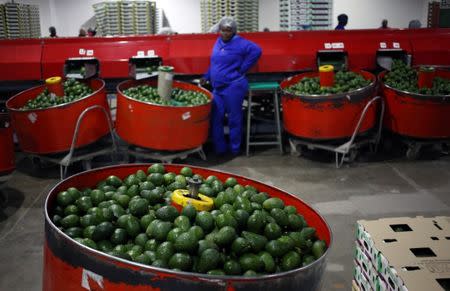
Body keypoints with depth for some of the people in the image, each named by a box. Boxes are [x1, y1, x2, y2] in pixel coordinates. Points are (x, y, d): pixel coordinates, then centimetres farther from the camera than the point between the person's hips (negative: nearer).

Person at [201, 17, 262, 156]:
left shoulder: (239, 43, -10)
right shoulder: (219, 41, 13)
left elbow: (256, 51, -20)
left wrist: (242, 69, -16)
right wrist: (206, 76, 14)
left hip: (233, 87, -7)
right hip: (218, 87, 8)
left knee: (234, 119, 3)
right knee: (216, 118, 8)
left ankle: (234, 149, 17)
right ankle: (219, 148, 20)